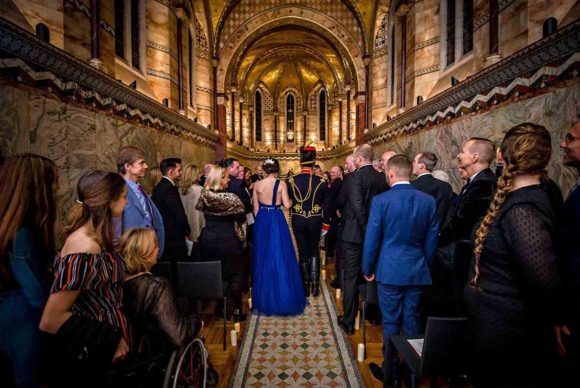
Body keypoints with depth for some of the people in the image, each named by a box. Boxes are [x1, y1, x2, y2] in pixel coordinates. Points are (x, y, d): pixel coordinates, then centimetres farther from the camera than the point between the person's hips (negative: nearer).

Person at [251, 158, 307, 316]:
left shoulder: (257, 185, 1)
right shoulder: (281, 184, -8)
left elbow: (255, 208, 4)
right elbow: (287, 205, -9)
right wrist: (290, 200, 12)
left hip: (261, 220, 3)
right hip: (277, 220, -3)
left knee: (263, 256, 13)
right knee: (279, 255, 5)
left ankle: (264, 298, 24)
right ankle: (282, 297, 14)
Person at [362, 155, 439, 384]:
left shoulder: (381, 200, -14)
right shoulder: (428, 201, -1)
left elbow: (371, 239, -10)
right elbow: (431, 240, 4)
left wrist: (368, 269, 2)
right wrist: (425, 265, 17)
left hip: (390, 270, -3)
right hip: (418, 271, 4)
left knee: (390, 322, 10)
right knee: (412, 321, 17)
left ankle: (390, 371, 24)